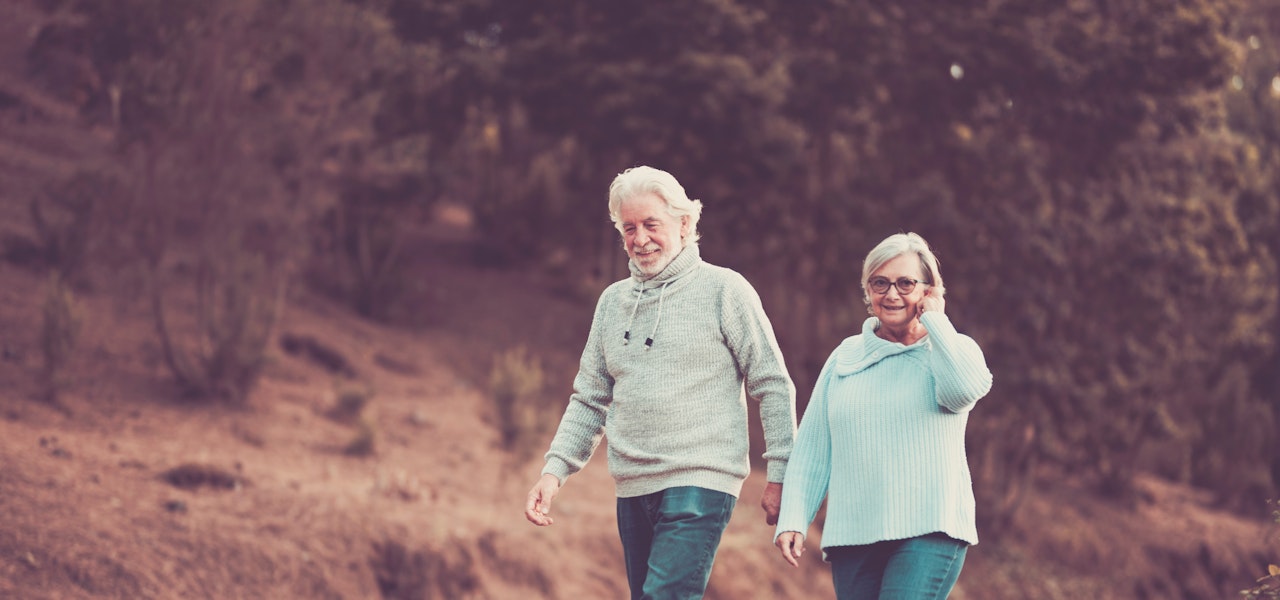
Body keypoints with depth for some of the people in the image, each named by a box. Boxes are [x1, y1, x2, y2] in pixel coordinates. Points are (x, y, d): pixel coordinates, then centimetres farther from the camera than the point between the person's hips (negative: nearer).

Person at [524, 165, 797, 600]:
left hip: (700, 485, -6)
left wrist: (779, 475, -5)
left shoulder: (724, 290, -1)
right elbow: (589, 400, 18)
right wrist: (555, 470, 5)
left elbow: (773, 386, -1)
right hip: (632, 490, 6)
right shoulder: (613, 301, 15)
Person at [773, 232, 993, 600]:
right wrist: (793, 519, 4)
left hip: (928, 530, -4)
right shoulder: (845, 357, 16)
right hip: (851, 534, 4)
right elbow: (811, 448, 15)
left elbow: (965, 389, -18)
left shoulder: (952, 349, 7)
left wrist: (934, 319, -5)